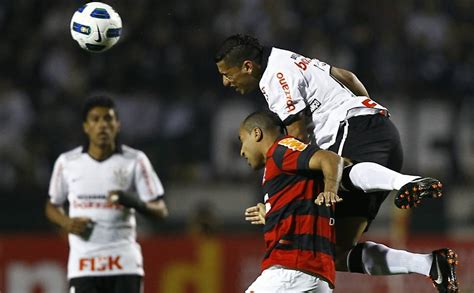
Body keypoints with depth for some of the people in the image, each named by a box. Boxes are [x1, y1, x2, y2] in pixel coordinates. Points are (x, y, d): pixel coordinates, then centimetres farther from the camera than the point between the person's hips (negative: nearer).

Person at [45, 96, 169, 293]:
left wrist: (135, 202, -21)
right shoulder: (67, 162, 6)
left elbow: (161, 211, 0)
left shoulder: (135, 161, 1)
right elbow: (52, 206, 19)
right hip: (83, 266, 1)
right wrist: (67, 223, -3)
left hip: (124, 262, -1)